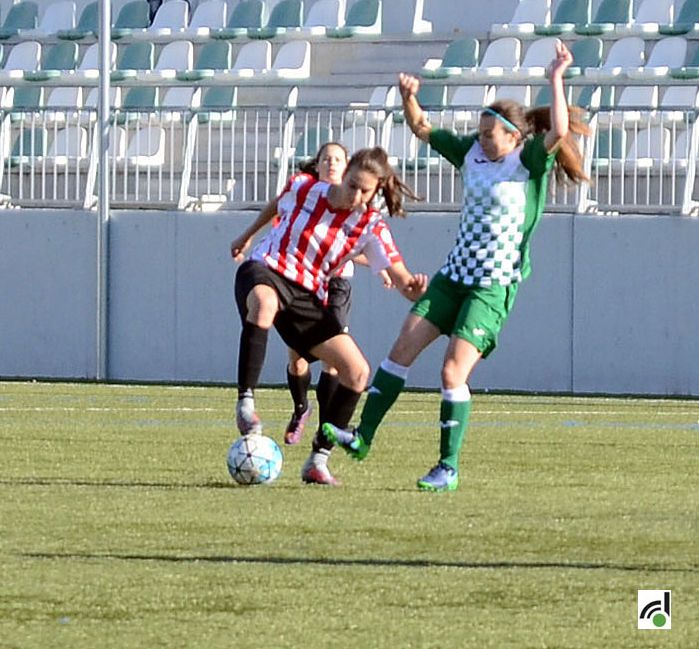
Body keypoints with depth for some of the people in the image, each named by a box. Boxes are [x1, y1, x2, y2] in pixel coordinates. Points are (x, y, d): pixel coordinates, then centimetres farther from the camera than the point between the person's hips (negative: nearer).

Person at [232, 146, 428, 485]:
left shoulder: (370, 226, -4)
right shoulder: (303, 188, -7)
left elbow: (401, 279, -12)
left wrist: (413, 285, -36)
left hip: (307, 299, 4)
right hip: (265, 271, -4)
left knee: (357, 371, -9)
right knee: (265, 301, -44)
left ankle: (318, 461, 2)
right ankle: (245, 403, -38)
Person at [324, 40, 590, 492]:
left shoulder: (529, 162, -11)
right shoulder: (472, 152, 6)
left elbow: (558, 132, -30)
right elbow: (422, 129, 14)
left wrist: (556, 79, -30)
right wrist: (409, 98, -3)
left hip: (494, 286, -7)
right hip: (455, 274, 7)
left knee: (453, 373, -14)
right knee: (403, 348, 2)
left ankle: (449, 468, -5)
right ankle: (363, 436, 8)